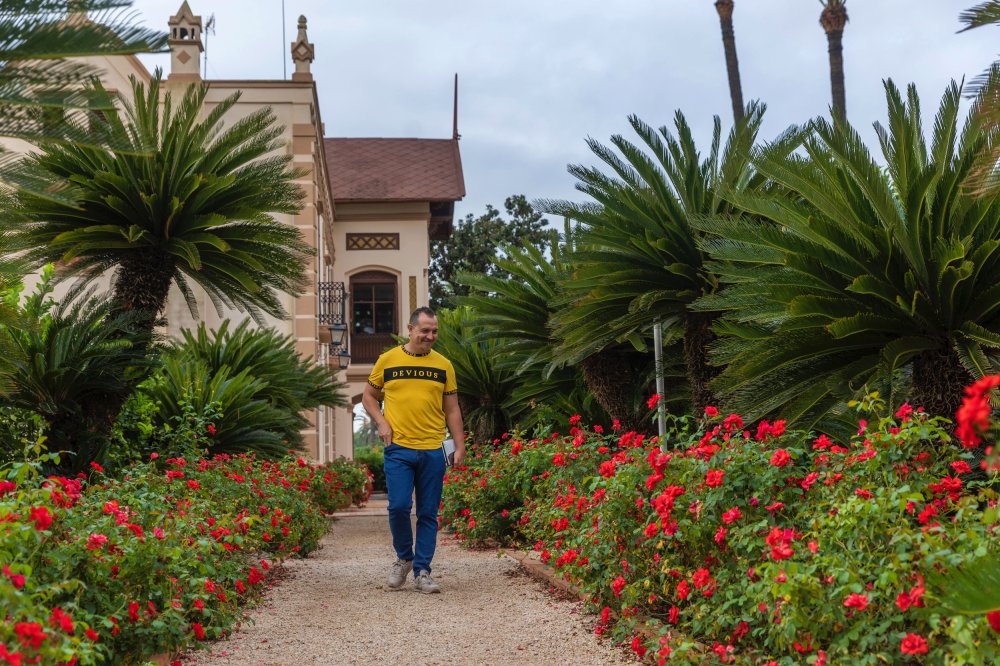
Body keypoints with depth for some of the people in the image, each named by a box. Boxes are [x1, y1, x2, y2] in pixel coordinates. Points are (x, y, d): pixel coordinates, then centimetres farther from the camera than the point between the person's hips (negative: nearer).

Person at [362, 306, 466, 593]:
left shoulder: (443, 365, 9)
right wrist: (382, 422, -2)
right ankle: (404, 558, 16)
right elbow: (369, 396, 14)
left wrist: (460, 446, 5)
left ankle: (422, 572, 11)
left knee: (428, 514, 3)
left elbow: (452, 409, 12)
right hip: (399, 449, -1)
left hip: (433, 451, 2)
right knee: (399, 507, -10)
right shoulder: (387, 360, 4)